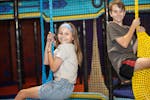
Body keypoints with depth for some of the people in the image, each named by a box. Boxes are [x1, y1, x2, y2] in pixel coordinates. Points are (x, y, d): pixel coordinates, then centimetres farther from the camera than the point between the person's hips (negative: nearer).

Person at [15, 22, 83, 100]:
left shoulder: (65, 47, -14)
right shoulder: (68, 47, 14)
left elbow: (53, 68, -16)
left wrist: (49, 50, -4)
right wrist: (49, 43, 8)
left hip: (61, 87, -10)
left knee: (22, 93, -2)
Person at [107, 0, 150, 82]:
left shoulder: (128, 28, 25)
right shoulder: (111, 25, 5)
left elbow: (133, 51, 17)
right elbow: (124, 44, -8)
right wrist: (133, 26, -1)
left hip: (132, 59, 7)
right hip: (121, 62, -7)